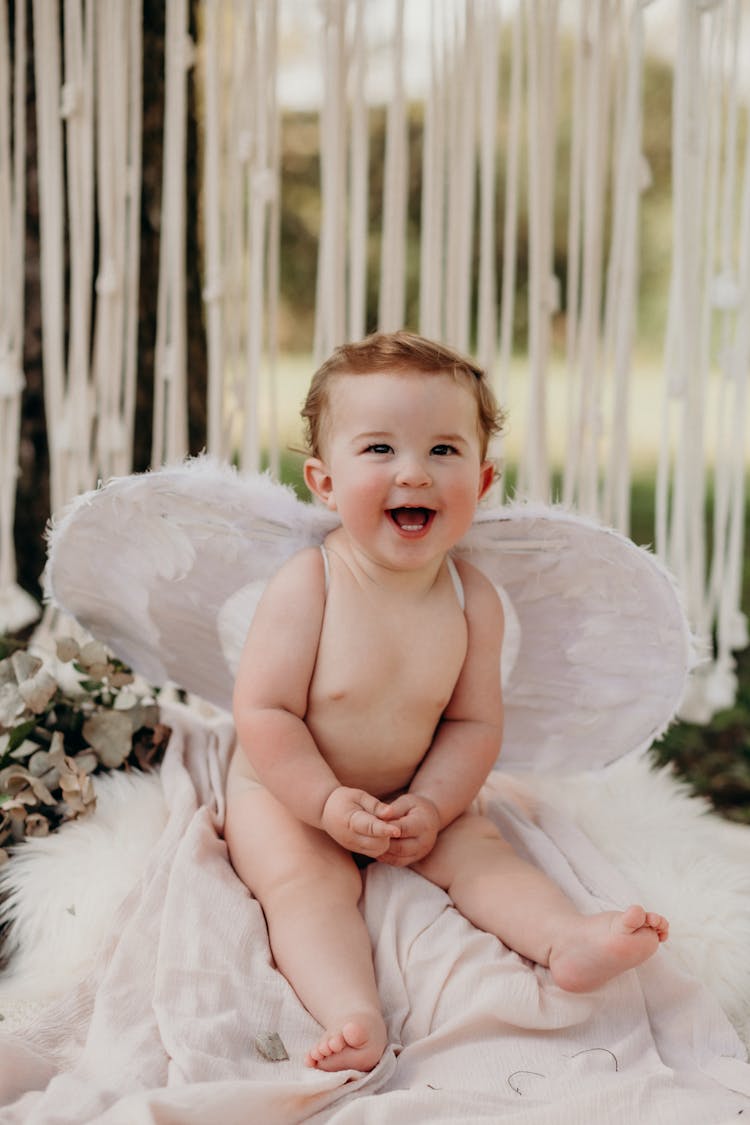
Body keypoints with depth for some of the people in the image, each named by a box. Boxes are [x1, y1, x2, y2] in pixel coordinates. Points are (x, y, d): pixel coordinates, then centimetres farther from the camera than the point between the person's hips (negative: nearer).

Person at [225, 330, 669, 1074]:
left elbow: (473, 722, -3)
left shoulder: (473, 600, -8)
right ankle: (353, 1015, -44)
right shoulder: (306, 586, -20)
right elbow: (264, 713, -19)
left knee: (479, 850, -16)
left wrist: (430, 805, -18)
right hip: (288, 792, -4)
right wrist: (329, 803, -26)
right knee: (307, 881, -27)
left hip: (413, 796, 4)